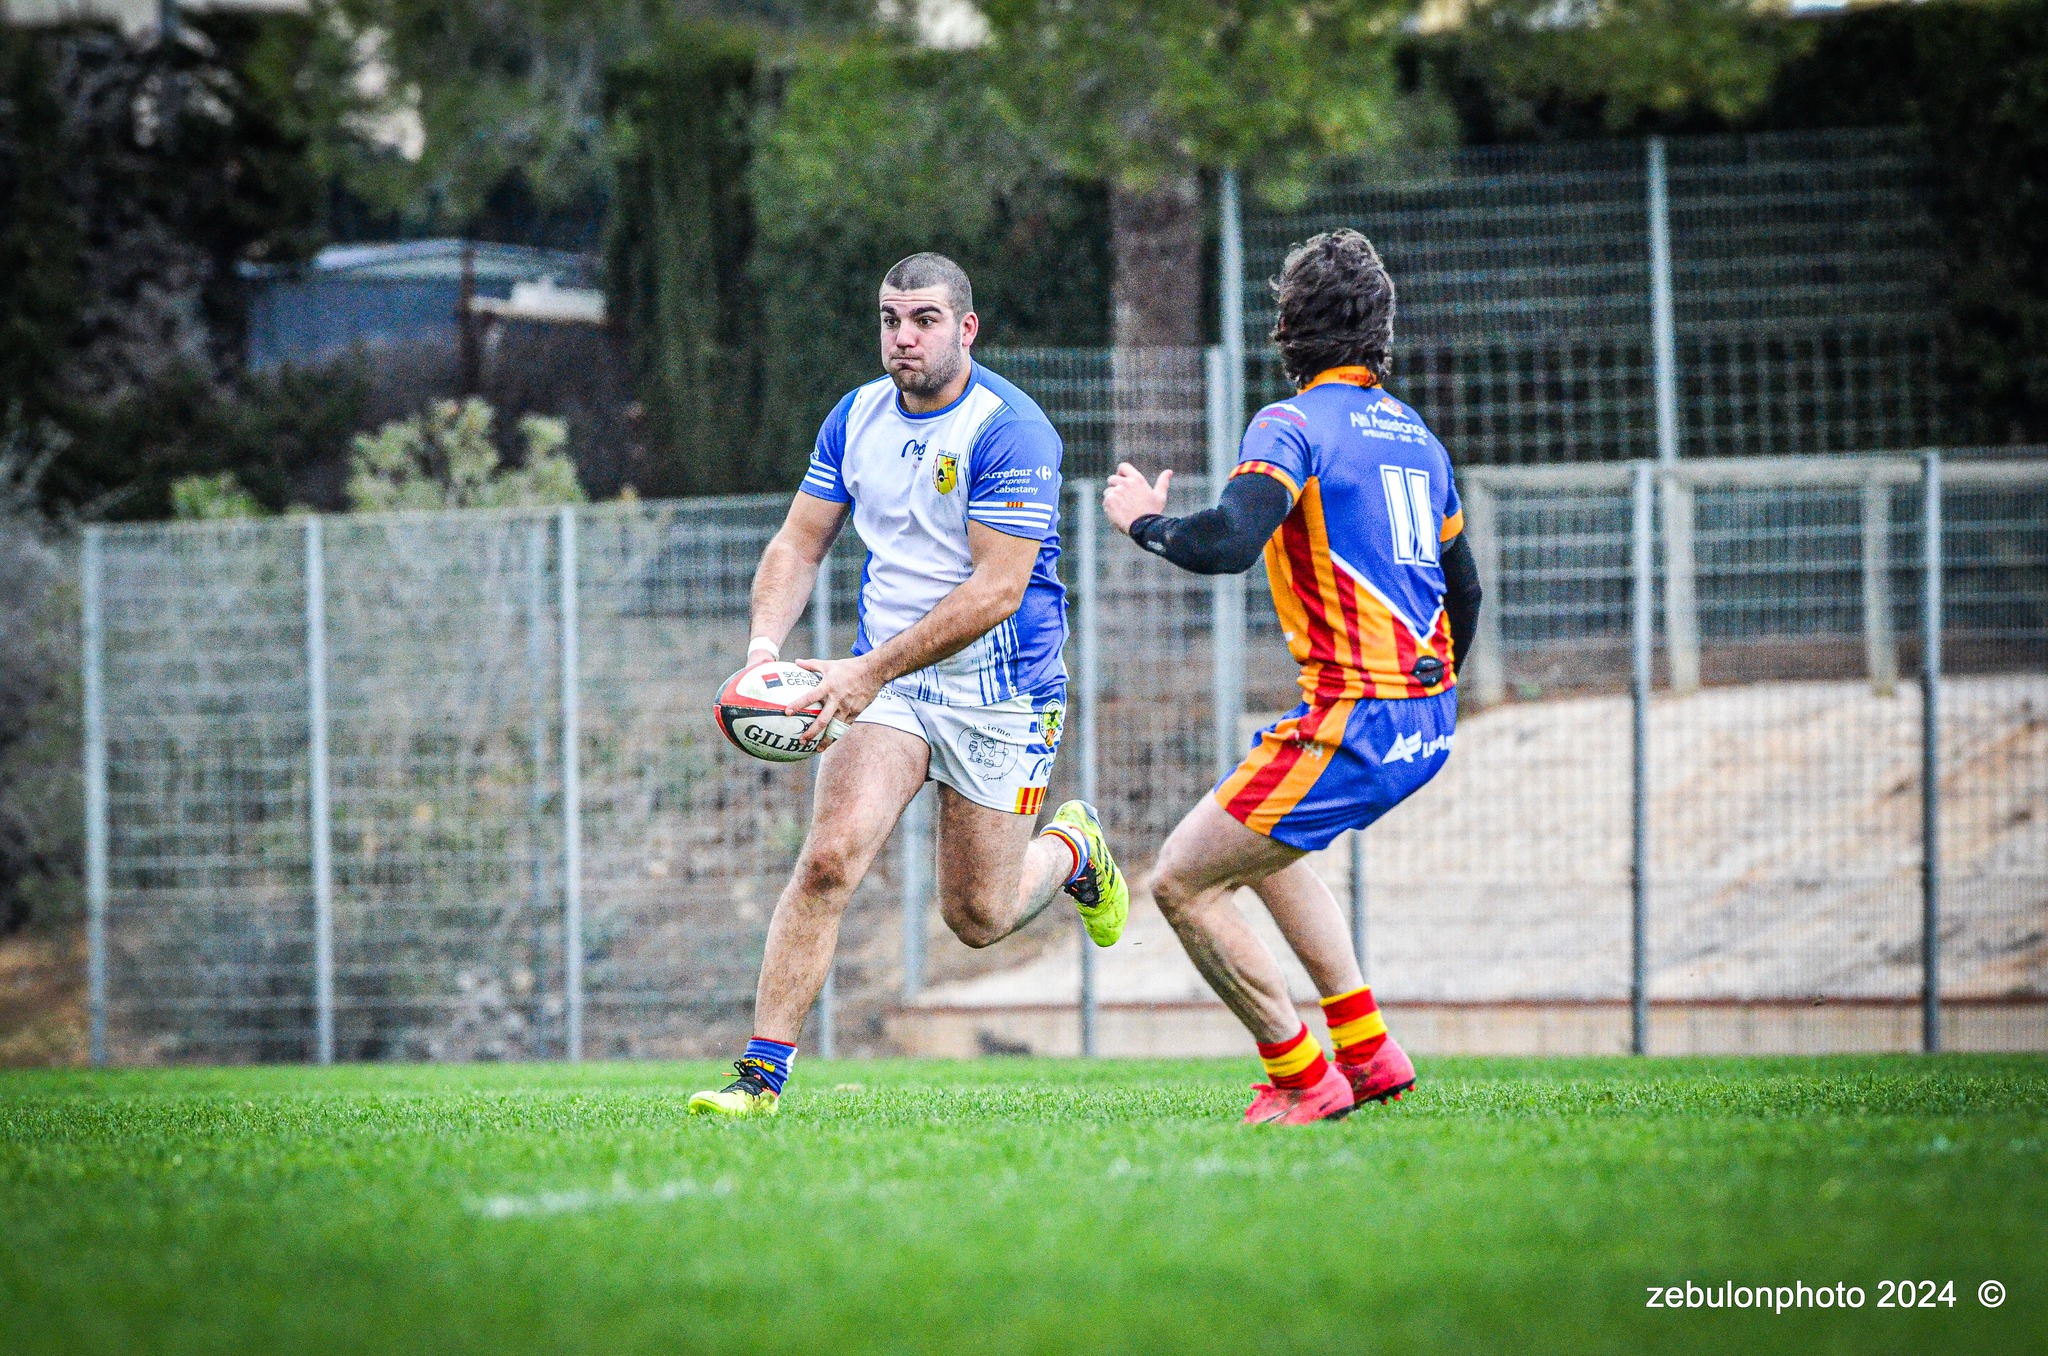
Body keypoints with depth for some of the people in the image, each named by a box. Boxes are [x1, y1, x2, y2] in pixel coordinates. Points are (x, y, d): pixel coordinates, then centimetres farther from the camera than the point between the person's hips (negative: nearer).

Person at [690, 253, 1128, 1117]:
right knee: (830, 857, -18)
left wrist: (872, 671, -27)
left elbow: (996, 590, -23)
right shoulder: (857, 417, 2)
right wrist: (766, 642, -13)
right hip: (885, 680, 4)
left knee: (977, 917, 6)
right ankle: (762, 1071, -16)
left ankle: (1071, 850, 40)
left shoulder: (1009, 431, -18)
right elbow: (800, 543, 7)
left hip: (1000, 694, -4)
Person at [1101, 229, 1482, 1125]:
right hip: (1425, 726, 9)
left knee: (1182, 883, -1)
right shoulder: (1414, 434, 16)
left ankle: (1304, 1082, 2)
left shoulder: (1295, 424, -10)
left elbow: (1228, 543, -25)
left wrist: (1143, 522, -5)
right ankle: (1366, 1051, 26)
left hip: (1355, 719, -9)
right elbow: (1463, 589, 23)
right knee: (1265, 846, 31)